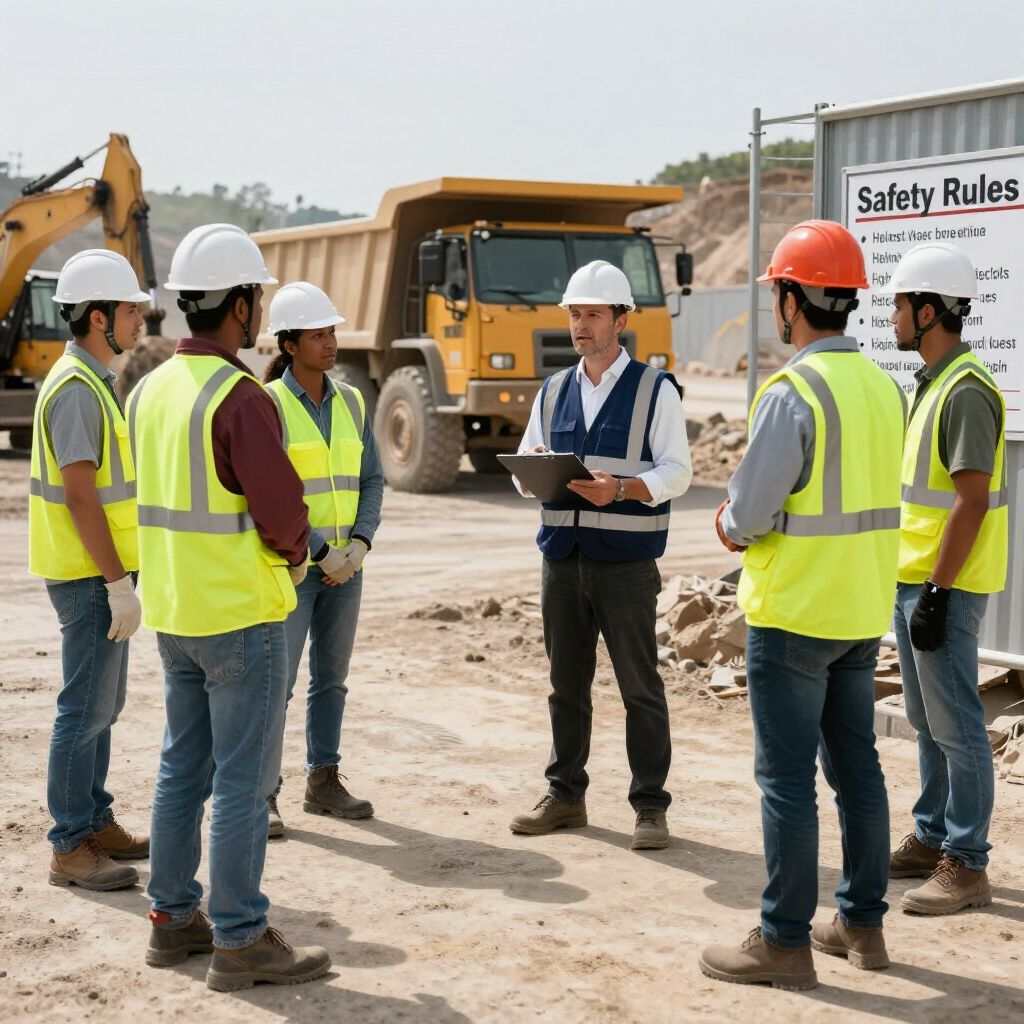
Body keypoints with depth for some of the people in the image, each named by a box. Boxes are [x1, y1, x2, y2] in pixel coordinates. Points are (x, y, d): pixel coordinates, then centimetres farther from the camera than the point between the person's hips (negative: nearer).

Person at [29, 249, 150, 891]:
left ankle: (97, 824, 25)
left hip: (100, 572, 10)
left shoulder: (92, 381, 13)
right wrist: (119, 585, -22)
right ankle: (71, 848, 4)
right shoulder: (76, 388, -18)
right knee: (86, 708, -4)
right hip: (90, 576, -10)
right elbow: (78, 496, -22)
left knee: (103, 704, 15)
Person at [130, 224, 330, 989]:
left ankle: (174, 917, 24)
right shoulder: (239, 395, -19)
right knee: (243, 777, -1)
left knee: (184, 766, 16)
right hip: (241, 612, -8)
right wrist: (294, 556, 2)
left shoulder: (151, 389, 7)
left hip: (174, 609, 8)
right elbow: (281, 507, -20)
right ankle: (240, 940, 5)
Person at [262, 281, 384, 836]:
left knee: (331, 675, 13)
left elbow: (372, 480, 7)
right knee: (277, 680, -3)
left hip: (344, 565, 6)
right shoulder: (268, 404, -10)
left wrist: (359, 543, -8)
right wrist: (320, 552, -15)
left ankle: (323, 781, 24)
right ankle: (263, 795, 5)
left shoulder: (350, 402, 8)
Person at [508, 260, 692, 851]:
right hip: (562, 558, 5)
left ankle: (650, 807, 7)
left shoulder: (655, 390, -1)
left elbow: (676, 471, -7)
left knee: (641, 686, -1)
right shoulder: (553, 392, 14)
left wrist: (621, 489, -24)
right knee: (567, 684, 11)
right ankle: (565, 797, 21)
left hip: (626, 563, -5)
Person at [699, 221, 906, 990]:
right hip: (864, 612, 8)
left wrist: (733, 525, 5)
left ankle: (785, 941, 7)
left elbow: (744, 518, -18)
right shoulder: (885, 388, 6)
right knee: (857, 767, 15)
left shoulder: (792, 393, -18)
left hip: (793, 616, -7)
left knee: (787, 778, 0)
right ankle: (863, 923, 25)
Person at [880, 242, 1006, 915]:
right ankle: (933, 839, 29)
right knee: (927, 720, 17)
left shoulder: (966, 391, -18)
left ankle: (967, 866, 3)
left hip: (946, 584, -10)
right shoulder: (934, 383, 14)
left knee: (955, 725, -4)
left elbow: (973, 501, -22)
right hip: (916, 578, 10)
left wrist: (937, 592, -22)